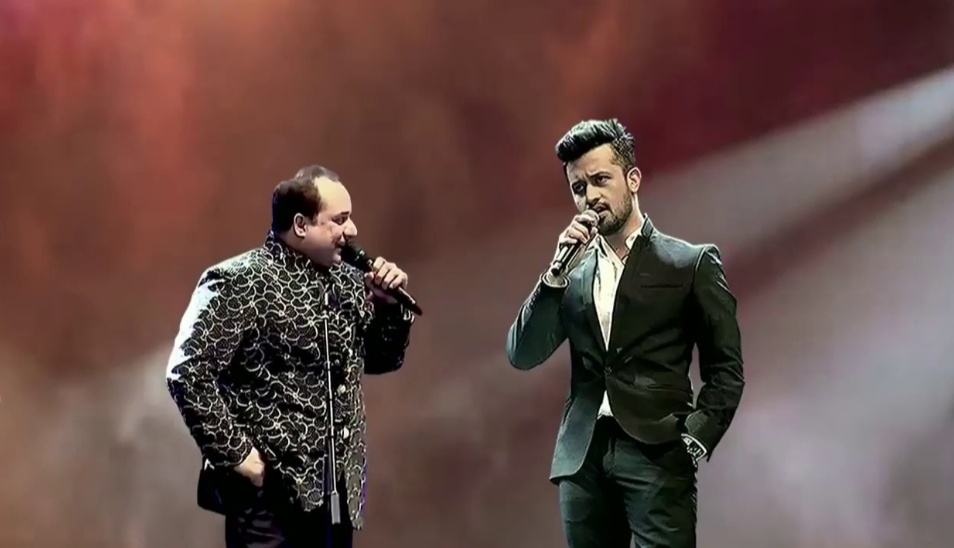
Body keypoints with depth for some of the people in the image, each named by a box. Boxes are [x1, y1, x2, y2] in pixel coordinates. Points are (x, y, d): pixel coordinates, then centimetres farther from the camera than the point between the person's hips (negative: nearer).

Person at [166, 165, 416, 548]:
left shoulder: (346, 281, 8)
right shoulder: (242, 282, -13)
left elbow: (383, 359, 18)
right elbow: (186, 373, -18)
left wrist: (390, 305, 1)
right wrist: (238, 455, -17)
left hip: (337, 492, 7)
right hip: (271, 494, -7)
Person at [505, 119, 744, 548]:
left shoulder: (692, 263, 2)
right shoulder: (573, 274, 13)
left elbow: (726, 369, 3)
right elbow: (522, 356, 4)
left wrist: (693, 441, -10)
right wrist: (557, 271, -5)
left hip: (657, 456, -4)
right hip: (582, 459, 4)